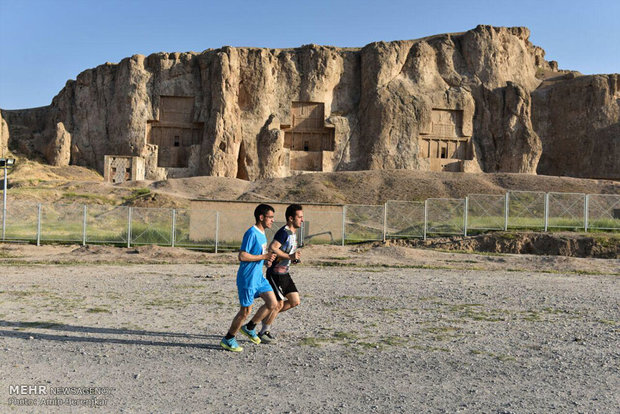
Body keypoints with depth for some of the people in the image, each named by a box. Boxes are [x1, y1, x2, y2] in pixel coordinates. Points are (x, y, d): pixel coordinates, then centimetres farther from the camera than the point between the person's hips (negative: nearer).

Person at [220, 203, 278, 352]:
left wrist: (266, 258, 6)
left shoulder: (262, 233, 10)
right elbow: (242, 256, -25)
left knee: (273, 303, 6)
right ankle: (228, 339, 19)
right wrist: (263, 257, -20)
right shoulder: (251, 233, -19)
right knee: (245, 311, 0)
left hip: (259, 277, 9)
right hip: (247, 279, -9)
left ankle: (249, 328, 22)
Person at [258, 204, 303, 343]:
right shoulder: (284, 232, -19)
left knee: (295, 301, 8)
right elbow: (272, 248, -30)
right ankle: (263, 332, 13)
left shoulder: (293, 233, 11)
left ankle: (267, 316, 21)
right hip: (275, 273, -9)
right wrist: (289, 257, -27)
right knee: (279, 304, -3)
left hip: (284, 274, 9)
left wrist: (294, 258, 7)